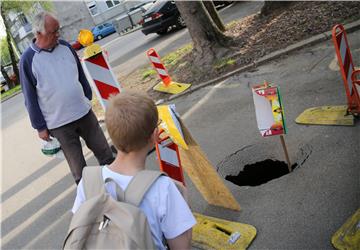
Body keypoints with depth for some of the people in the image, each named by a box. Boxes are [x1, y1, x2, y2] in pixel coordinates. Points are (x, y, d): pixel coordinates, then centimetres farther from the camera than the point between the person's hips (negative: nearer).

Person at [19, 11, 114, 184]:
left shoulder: (65, 47, 1)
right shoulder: (28, 60, -12)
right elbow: (30, 98, -7)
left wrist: (88, 98, 17)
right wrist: (40, 126, -4)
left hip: (85, 112, 4)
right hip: (59, 123, -4)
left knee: (103, 149, 14)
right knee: (76, 162, 9)